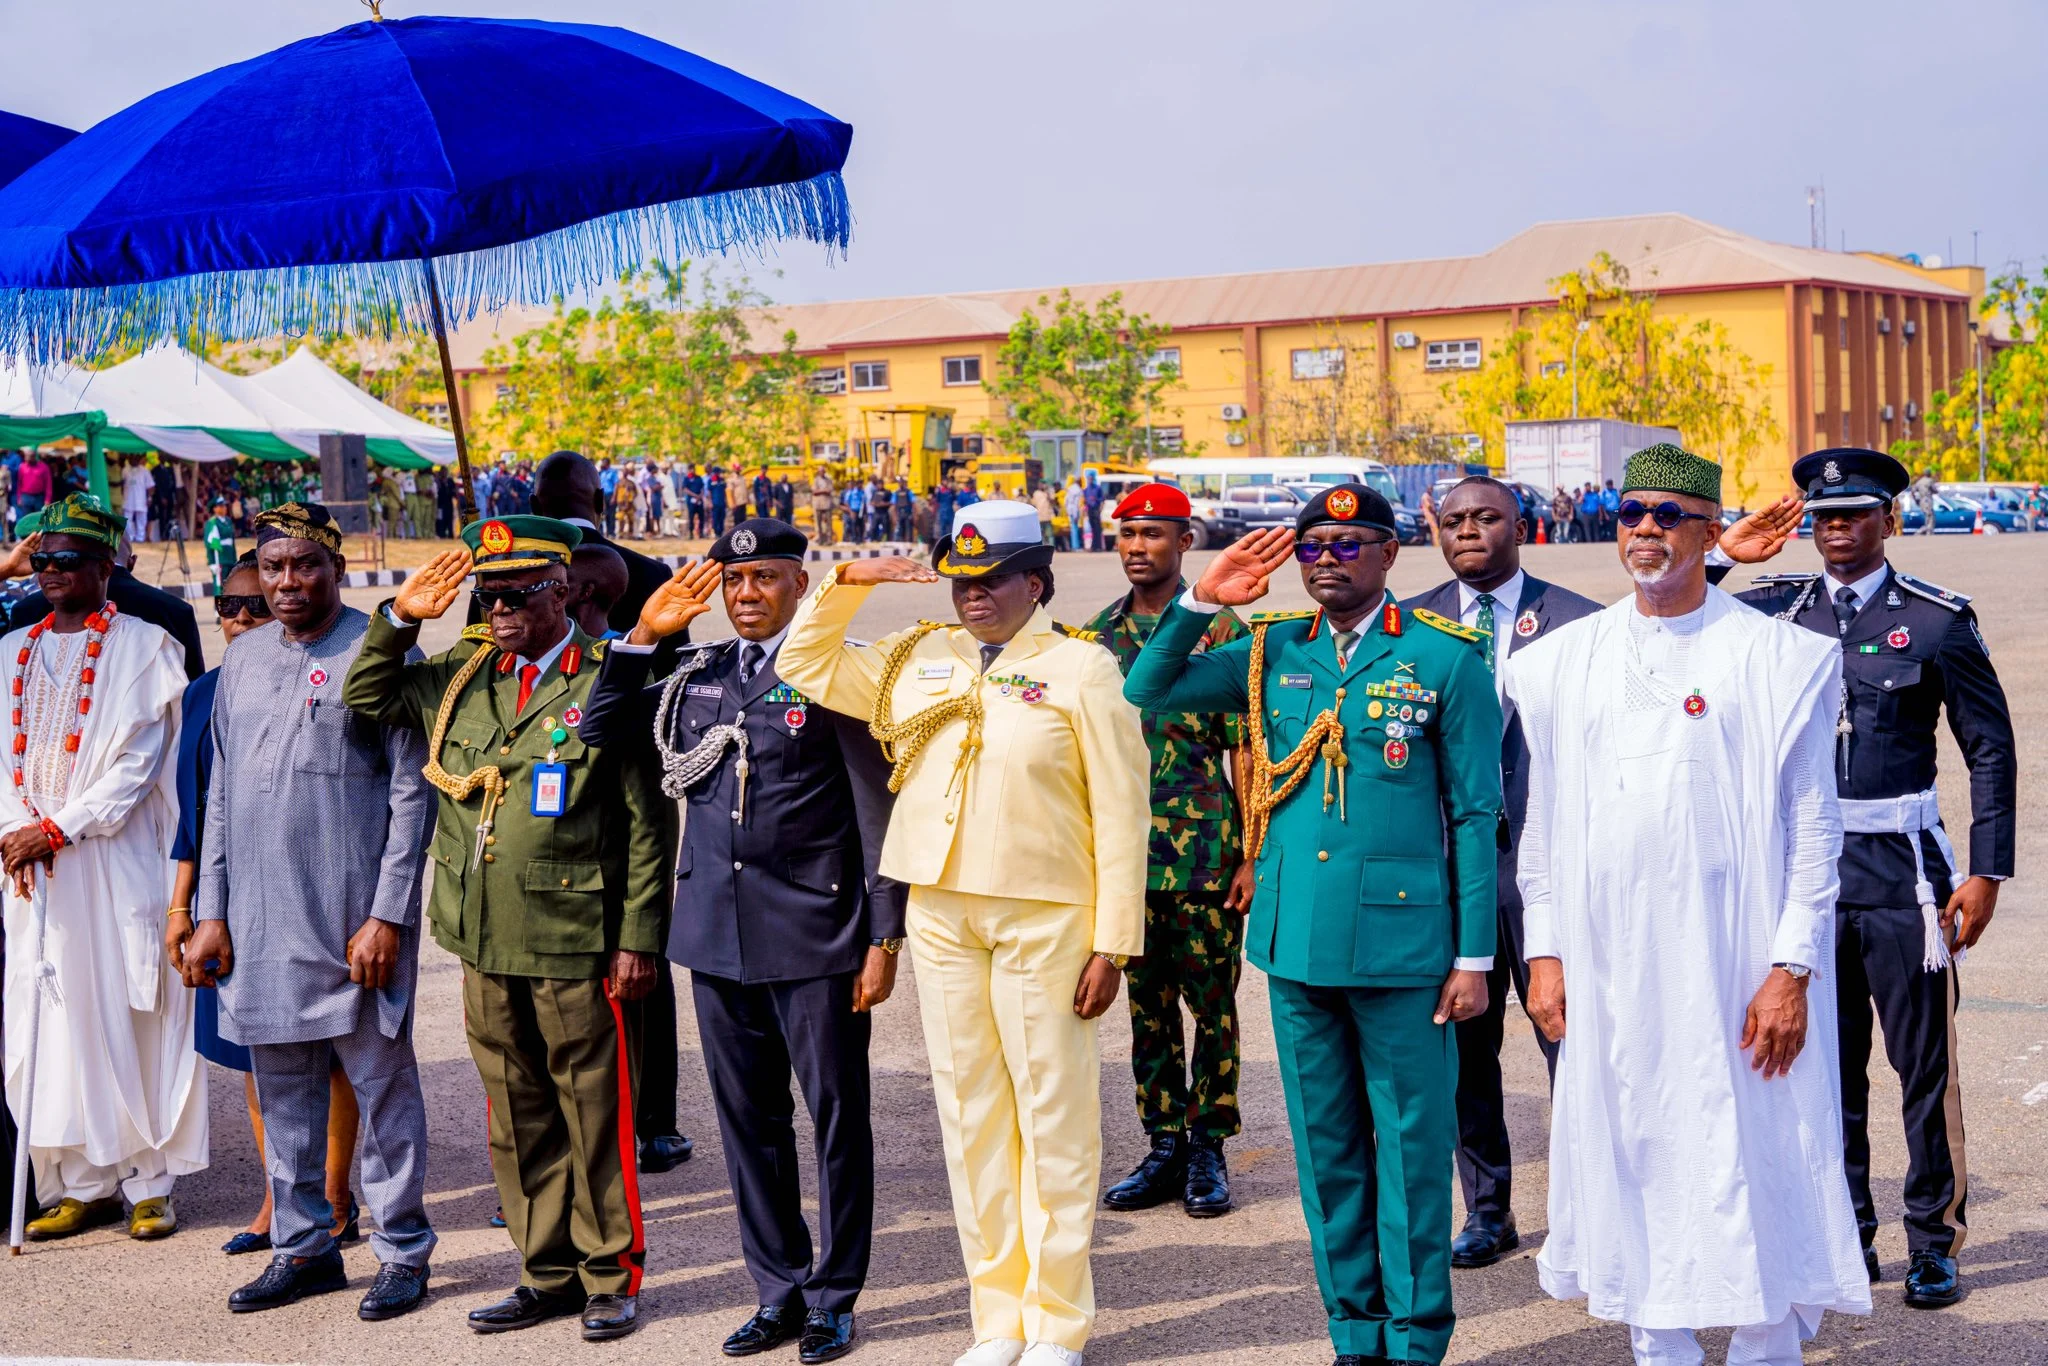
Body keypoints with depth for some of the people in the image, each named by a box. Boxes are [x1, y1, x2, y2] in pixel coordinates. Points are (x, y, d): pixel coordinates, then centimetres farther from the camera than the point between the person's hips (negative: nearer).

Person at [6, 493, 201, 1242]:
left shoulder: (143, 647, 0)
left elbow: (138, 764, -7)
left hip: (116, 861, -4)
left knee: (130, 1011, -2)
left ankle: (149, 1180, 5)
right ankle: (82, 1182, 10)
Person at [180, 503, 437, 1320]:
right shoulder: (243, 662, 11)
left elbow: (411, 795, -8)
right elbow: (220, 797, 15)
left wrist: (387, 916, -13)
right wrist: (212, 911, 9)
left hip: (353, 921, -5)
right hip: (260, 922, 6)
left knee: (382, 1085, 3)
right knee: (282, 1093, 12)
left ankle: (403, 1252, 13)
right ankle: (303, 1247, 24)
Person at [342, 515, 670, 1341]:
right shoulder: (461, 677, 10)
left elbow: (645, 827, -6)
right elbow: (366, 700, 21)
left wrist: (638, 938, -10)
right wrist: (399, 619, 5)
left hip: (575, 946, -5)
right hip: (485, 942, 6)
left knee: (593, 1116, 3)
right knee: (517, 1118, 13)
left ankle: (611, 1277, 16)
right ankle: (548, 1273, 25)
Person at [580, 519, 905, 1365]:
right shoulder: (698, 677, 11)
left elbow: (879, 812, -6)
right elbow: (601, 732, 15)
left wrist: (885, 936, -9)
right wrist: (643, 636, 4)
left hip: (816, 940, -5)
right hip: (719, 939, 5)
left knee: (836, 1119, 4)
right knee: (748, 1121, 12)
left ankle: (834, 1297, 16)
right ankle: (779, 1289, 25)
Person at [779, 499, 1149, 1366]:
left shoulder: (1082, 668, -3)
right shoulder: (917, 659, 11)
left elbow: (1119, 814, -6)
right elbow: (802, 665, 17)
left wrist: (1113, 944, -10)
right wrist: (844, 584, 2)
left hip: (1045, 918, -5)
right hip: (940, 913, 5)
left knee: (1053, 1117, 1)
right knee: (969, 1114, 9)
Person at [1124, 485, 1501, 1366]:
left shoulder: (1447, 658, -3)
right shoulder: (1272, 652, 8)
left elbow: (1476, 814, -3)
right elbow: (1146, 693, 8)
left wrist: (1474, 956, -6)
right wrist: (1201, 602, -4)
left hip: (1399, 943, -4)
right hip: (1294, 939, 4)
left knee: (1410, 1143, 3)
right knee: (1324, 1145, 13)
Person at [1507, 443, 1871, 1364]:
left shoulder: (1782, 659, -2)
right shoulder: (1562, 662, 9)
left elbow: (1814, 829, -3)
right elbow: (1544, 821, 12)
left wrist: (1792, 969, -9)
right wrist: (1544, 950, 6)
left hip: (1733, 966, -3)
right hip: (1606, 969, 4)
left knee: (1751, 1160, 0)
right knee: (1633, 1159, 9)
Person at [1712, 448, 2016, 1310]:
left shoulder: (1939, 619, -2)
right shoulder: (1778, 610, 5)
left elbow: (1991, 750, 0)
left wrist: (1987, 872, -6)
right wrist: (1723, 556, -1)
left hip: (1903, 867, -3)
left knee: (1924, 1063, 2)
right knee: (1826, 1063, 9)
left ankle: (1934, 1245, 15)